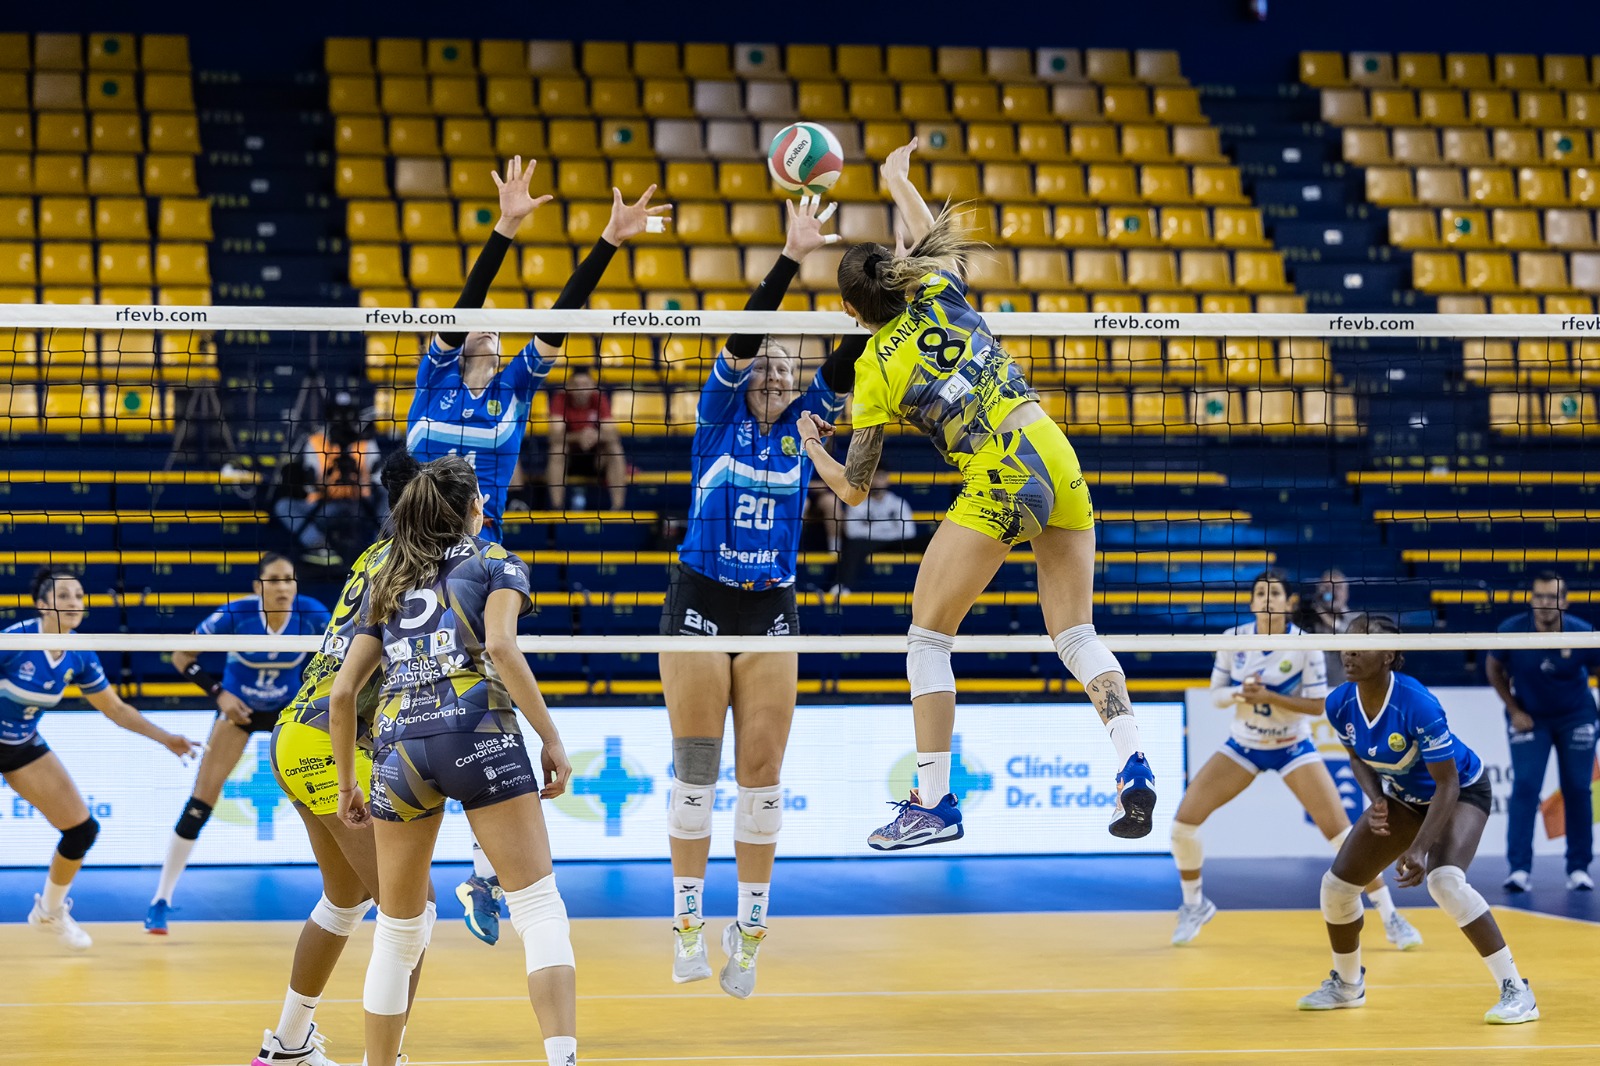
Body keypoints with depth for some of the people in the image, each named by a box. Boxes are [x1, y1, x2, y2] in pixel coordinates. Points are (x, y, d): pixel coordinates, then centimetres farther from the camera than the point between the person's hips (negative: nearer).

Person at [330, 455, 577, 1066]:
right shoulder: (496, 564, 13)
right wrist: (551, 739, -6)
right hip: (477, 729, -4)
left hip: (398, 742, 4)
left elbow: (342, 693, 20)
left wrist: (347, 784, 28)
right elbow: (502, 648, -7)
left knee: (398, 929, 16)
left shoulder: (385, 585, 25)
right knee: (538, 905, -7)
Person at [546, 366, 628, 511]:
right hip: (568, 457, -1)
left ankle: (618, 507, -27)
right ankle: (556, 507, -32)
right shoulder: (561, 399, -15)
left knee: (615, 449, -27)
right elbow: (555, 436, -27)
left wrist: (596, 436, -45)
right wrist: (578, 437, -46)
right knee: (557, 448, -32)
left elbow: (612, 434, -22)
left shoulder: (599, 399, -12)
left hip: (595, 457, 1)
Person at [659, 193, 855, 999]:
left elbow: (848, 361, -3)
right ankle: (688, 923, 6)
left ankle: (750, 926, 9)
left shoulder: (801, 425, 7)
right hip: (700, 605, -3)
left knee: (762, 773, 1)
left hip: (772, 613, 3)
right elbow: (740, 336, -15)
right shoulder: (719, 416, -1)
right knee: (695, 769, -2)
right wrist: (788, 260, -26)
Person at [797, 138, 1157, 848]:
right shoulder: (941, 292, 9)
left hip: (998, 484, -5)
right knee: (1077, 635, 12)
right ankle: (1133, 767, -6)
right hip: (1057, 459, 6)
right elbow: (932, 236, 36)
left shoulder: (874, 371, 1)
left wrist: (810, 444, 29)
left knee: (927, 638, 8)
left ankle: (934, 802, 6)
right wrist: (897, 177, 51)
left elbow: (854, 489, 10)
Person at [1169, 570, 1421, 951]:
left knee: (1340, 829, -14)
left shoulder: (1305, 644, -17)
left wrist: (1269, 697, -28)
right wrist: (1239, 693, -25)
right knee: (1184, 819, -10)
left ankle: (1390, 916, -1)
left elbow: (1317, 704, -15)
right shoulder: (1233, 639, -9)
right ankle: (1194, 905, 14)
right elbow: (1216, 693, -2)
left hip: (1293, 747, -3)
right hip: (1243, 746, 3)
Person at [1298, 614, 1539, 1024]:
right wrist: (1376, 799, -16)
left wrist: (1419, 849, -39)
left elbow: (1448, 784, -31)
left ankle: (1516, 991, -21)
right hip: (1404, 797, 7)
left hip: (1461, 792, -7)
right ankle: (1347, 985, 30)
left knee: (1444, 880, -33)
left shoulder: (1417, 705, -36)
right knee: (1336, 884, 2)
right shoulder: (1339, 705, -18)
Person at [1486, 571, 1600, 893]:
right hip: (1529, 717, 0)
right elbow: (1494, 669, -1)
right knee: (1525, 785, -11)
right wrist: (1513, 710, -3)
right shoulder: (1511, 631, -20)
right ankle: (1519, 868, -9)